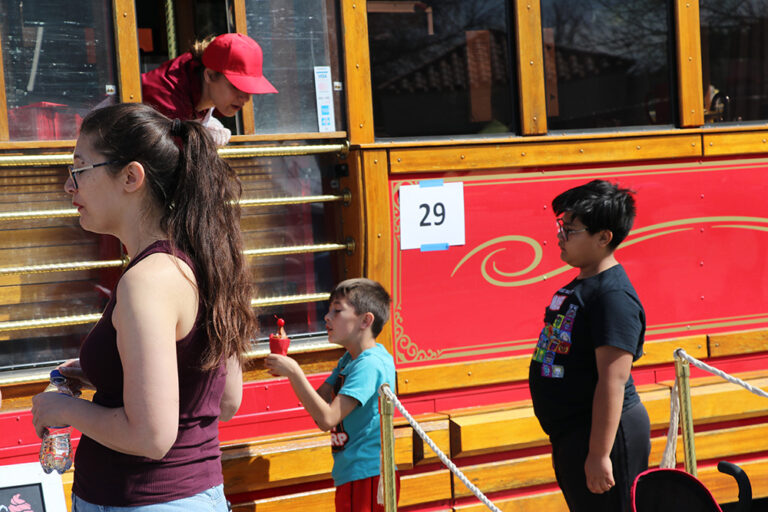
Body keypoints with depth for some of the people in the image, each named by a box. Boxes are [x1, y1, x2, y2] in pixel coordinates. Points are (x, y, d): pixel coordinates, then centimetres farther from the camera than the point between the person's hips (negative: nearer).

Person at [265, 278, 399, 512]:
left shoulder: (370, 364, -19)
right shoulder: (349, 360, 12)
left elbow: (327, 419, -25)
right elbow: (318, 403, 12)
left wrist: (293, 372, -22)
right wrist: (286, 364, 1)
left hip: (367, 477, -10)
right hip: (350, 476, 10)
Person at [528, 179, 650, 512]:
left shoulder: (613, 296, -19)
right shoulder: (578, 286, 11)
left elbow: (613, 380, -24)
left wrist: (599, 454, -25)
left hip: (603, 432, -10)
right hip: (571, 435, 10)